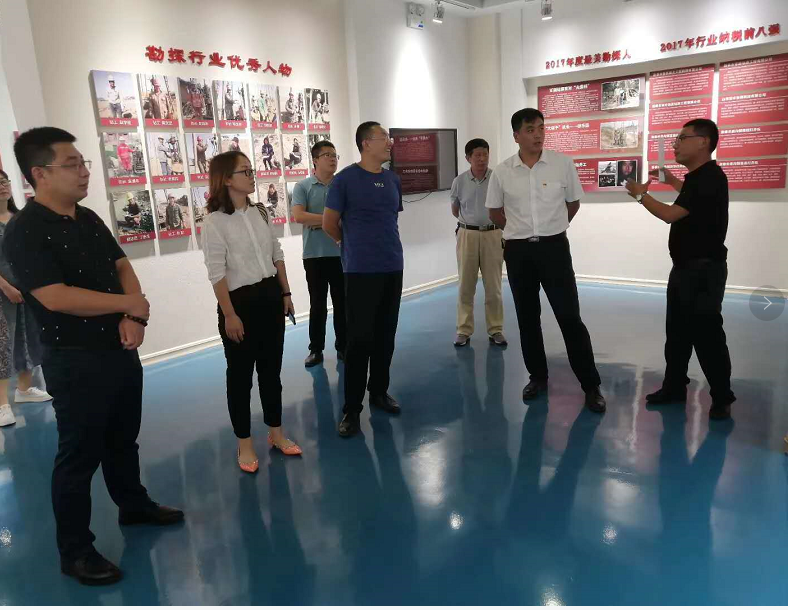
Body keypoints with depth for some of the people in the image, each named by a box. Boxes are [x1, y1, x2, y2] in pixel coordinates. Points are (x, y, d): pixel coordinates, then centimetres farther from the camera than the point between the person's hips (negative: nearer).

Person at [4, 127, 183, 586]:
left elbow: (123, 268, 7)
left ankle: (134, 505, 43)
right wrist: (129, 303, -15)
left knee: (123, 439, 22)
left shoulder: (89, 219, 7)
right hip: (75, 361, -7)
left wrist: (135, 318, -12)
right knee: (79, 455, 5)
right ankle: (75, 551, 21)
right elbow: (57, 298, -26)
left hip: (121, 349, 7)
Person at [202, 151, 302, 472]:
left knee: (271, 368, 14)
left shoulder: (261, 213, 8)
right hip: (240, 300, -6)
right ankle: (244, 443, 20)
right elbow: (217, 273, -14)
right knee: (240, 374, 6)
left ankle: (276, 432, 29)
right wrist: (229, 315, -17)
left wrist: (285, 294, 11)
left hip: (270, 296, 6)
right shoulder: (215, 222, -11)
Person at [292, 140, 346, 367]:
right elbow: (298, 216, -13)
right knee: (317, 304, 8)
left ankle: (343, 347, 20)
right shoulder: (303, 187, 0)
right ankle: (316, 349, 18)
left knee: (342, 303, 8)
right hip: (314, 255, -1)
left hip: (341, 253, 1)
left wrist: (319, 222, -14)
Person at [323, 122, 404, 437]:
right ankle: (352, 407, 5)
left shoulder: (393, 180, 9)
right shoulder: (345, 179, -7)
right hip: (360, 270, -5)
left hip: (393, 267, 5)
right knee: (359, 337, -4)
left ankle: (379, 391, 27)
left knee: (385, 334, 12)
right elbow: (329, 224, -2)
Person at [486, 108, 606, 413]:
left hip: (554, 248, -1)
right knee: (527, 318, 10)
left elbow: (573, 203, 10)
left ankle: (591, 385, 6)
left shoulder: (563, 163, -4)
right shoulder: (501, 172, -2)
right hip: (518, 251, 2)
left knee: (570, 317, -3)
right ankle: (538, 377, 26)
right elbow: (495, 211, 12)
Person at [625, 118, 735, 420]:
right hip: (685, 267, 10)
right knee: (677, 331, 15)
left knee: (706, 333, -2)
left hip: (705, 269, -10)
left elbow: (671, 214, -21)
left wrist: (641, 195, -7)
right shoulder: (699, 176, 12)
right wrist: (672, 181, 30)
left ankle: (722, 398, 12)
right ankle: (674, 387, 26)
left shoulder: (710, 178, -20)